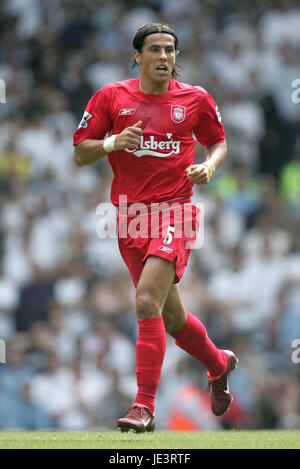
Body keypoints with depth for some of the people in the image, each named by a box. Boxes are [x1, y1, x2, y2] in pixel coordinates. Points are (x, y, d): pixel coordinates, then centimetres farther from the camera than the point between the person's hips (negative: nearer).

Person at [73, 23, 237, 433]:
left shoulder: (195, 99, 3)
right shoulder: (111, 97, 3)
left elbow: (218, 141, 19)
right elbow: (79, 154, 5)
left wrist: (209, 167, -3)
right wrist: (113, 142, -14)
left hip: (175, 211, -3)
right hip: (129, 214, 3)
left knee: (148, 302, -22)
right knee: (172, 318, 12)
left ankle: (144, 407, -19)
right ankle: (218, 364, 43)